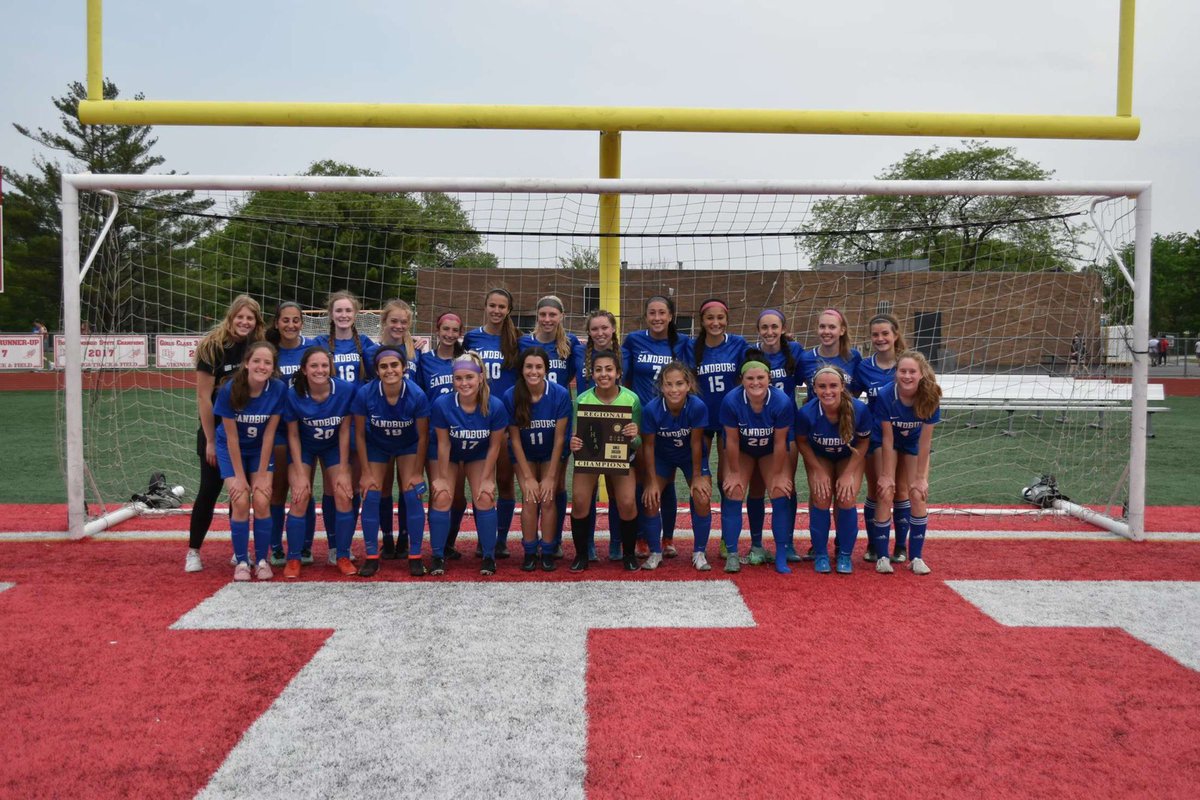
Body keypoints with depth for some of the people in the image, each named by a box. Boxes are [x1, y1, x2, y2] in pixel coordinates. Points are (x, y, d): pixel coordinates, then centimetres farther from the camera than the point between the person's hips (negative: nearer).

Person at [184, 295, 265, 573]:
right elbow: (203, 396, -12)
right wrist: (210, 440, -11)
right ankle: (193, 552, 11)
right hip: (215, 429, -3)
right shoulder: (213, 346, -13)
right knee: (210, 489, -3)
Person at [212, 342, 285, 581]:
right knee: (240, 502, -13)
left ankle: (262, 560, 5)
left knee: (261, 502, -12)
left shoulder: (278, 389, -22)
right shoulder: (230, 390, -25)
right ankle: (241, 561, 4)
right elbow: (232, 436, -17)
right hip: (231, 449, -1)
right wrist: (239, 476, -15)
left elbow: (268, 434, -15)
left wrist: (262, 474, -13)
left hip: (261, 449, 1)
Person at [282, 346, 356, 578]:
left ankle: (343, 557, 5)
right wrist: (300, 474, -16)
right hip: (303, 448, -1)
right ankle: (294, 558, 1)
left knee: (344, 496, -11)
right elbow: (293, 435, -13)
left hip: (334, 447, 1)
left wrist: (343, 471, -12)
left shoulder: (345, 390, -24)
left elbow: (344, 431, -14)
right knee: (301, 497, -14)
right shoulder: (294, 394, -25)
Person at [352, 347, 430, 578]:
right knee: (370, 496, -8)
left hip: (408, 446, -1)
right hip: (375, 445, 1)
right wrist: (366, 473, -12)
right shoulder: (365, 394, -29)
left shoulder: (417, 395, -31)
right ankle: (372, 557, 5)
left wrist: (417, 473, -12)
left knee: (413, 495, -10)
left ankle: (415, 557, 1)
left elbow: (423, 436, -17)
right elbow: (360, 434, -15)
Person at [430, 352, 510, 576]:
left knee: (485, 498, -11)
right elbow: (443, 444, -19)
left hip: (479, 455, 0)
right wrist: (442, 477, -12)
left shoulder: (495, 406, -30)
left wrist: (486, 479, -11)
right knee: (442, 498, -12)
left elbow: (494, 446, -16)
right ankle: (438, 557, 3)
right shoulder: (442, 404, -32)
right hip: (450, 455, 0)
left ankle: (489, 557, 4)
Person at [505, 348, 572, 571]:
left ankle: (549, 552, 1)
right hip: (524, 454, 0)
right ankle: (529, 552, 1)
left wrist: (551, 477, -17)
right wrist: (528, 477, -15)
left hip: (552, 454, 0)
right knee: (530, 498, -11)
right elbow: (515, 439, -14)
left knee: (548, 498, -11)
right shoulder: (511, 396, -21)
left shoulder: (560, 394, -23)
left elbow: (559, 438, -18)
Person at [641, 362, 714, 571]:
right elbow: (648, 445, -17)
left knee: (703, 499, -16)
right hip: (662, 456, 1)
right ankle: (655, 553, 8)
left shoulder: (698, 407, -31)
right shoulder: (651, 409, -28)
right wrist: (653, 480, -14)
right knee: (651, 498, -12)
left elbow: (696, 442, -20)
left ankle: (699, 553, 6)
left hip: (691, 456, -1)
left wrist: (697, 476, -12)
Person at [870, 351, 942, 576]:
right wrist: (886, 474, -15)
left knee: (919, 496, -8)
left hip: (914, 444, 1)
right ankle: (882, 556, -1)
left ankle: (916, 557, 3)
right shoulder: (886, 395, -30)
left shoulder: (930, 398, -27)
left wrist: (920, 477, -15)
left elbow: (925, 440, -19)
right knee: (885, 494, -10)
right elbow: (887, 438, -20)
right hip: (887, 443, -1)